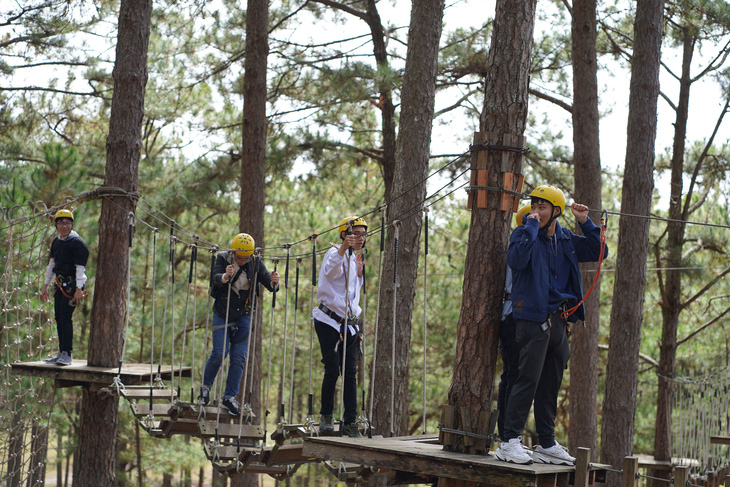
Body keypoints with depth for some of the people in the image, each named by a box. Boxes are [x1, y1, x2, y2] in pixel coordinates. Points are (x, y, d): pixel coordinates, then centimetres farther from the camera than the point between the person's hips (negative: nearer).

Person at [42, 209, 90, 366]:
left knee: (65, 317, -14)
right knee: (58, 318, 8)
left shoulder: (76, 242, -11)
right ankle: (62, 354, 14)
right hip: (60, 283, 8)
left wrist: (79, 289, -20)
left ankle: (67, 354, -12)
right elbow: (52, 264, 24)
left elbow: (80, 267, -15)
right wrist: (46, 285, 23)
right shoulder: (56, 242, 14)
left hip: (72, 284, -8)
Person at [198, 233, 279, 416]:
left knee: (239, 357, -1)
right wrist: (225, 276, -52)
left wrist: (274, 282, -36)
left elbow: (268, 282, -11)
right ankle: (205, 386, 17)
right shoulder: (223, 258, -13)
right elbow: (215, 278, -28)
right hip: (222, 314, -2)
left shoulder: (256, 263, -6)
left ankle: (230, 396, 11)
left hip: (243, 316, 2)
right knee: (219, 352, -8)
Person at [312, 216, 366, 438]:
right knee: (333, 369, -9)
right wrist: (343, 248, -47)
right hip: (329, 321, -7)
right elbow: (330, 270, -32)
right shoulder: (336, 253, -6)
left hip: (350, 324, 7)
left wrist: (359, 272, 12)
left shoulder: (353, 259, 18)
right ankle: (326, 416, 9)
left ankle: (350, 422, 2)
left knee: (350, 372, 1)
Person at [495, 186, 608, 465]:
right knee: (528, 379, -11)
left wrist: (585, 223, 9)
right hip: (533, 317, -7)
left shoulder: (566, 240, 15)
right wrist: (531, 227, -19)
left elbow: (599, 252, 20)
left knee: (551, 384, 11)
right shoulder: (524, 233, -4)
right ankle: (509, 442, -7)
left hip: (559, 321, 7)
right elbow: (516, 260, -24)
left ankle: (547, 445, 18)